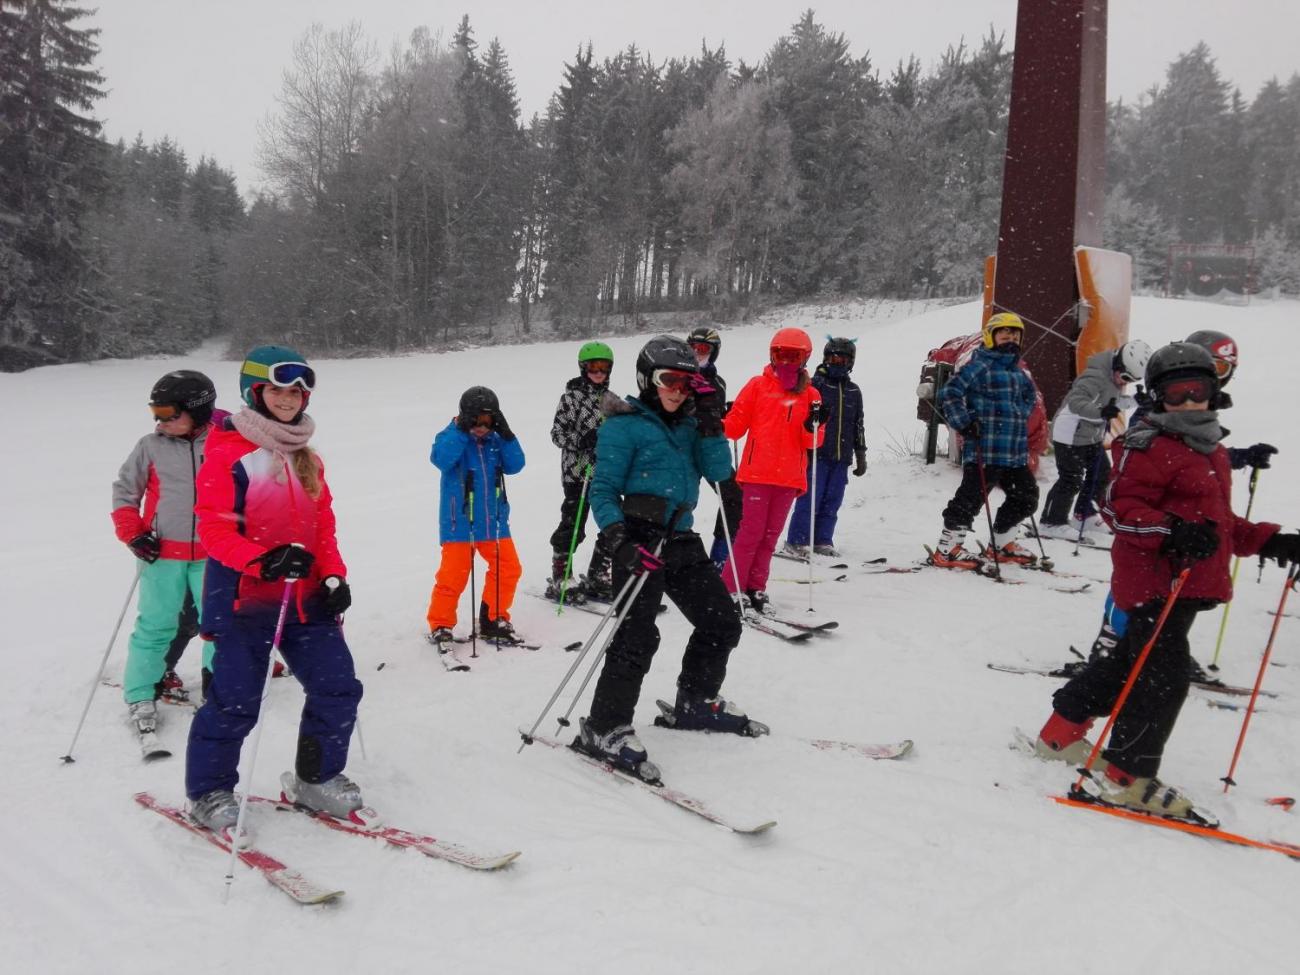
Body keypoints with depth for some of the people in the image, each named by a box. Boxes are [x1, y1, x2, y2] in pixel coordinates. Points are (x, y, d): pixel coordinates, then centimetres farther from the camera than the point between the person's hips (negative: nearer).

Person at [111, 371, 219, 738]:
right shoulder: (150, 446, -2)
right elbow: (124, 491, 6)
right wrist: (133, 534, -4)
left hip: (211, 555, 1)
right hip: (163, 554, -1)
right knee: (155, 626, 3)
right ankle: (140, 697, 16)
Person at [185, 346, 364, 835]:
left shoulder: (306, 458, 13)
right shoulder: (227, 455, -9)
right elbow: (214, 530, -14)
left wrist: (334, 576, 0)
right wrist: (264, 559, -28)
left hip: (305, 597, 6)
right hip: (244, 597, -6)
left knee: (338, 687, 3)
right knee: (235, 699, -2)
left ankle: (316, 779, 22)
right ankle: (208, 791, 21)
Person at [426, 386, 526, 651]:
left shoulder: (495, 440, 5)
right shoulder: (451, 437, -7)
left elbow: (515, 465, -4)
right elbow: (441, 459, -26)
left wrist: (506, 434, -14)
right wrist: (461, 430, -28)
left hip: (493, 520, 5)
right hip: (459, 522, -5)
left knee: (508, 568, 4)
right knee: (453, 574, -4)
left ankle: (493, 620, 20)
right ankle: (440, 626, 12)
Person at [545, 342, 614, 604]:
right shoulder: (571, 395, -3)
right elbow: (557, 433, -6)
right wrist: (580, 440, -20)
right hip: (577, 471, -6)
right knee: (573, 528, -3)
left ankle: (597, 579, 19)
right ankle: (559, 581, 10)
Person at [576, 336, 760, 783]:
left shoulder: (687, 424, 15)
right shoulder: (624, 426, -4)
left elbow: (719, 472, 4)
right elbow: (603, 491, -9)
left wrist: (710, 424, -6)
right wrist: (618, 539, -24)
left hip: (682, 541, 8)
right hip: (640, 542, -7)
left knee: (722, 624, 14)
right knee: (638, 637, -14)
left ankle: (696, 704, 33)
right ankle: (604, 729, -1)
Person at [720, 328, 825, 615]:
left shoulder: (811, 395, 9)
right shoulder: (758, 385, 3)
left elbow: (813, 442, 6)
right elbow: (736, 424, 3)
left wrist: (813, 425, -14)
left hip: (789, 477, 3)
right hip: (757, 473, -3)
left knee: (771, 534, 9)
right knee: (752, 530, -6)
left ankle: (755, 588, 18)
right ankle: (731, 588, 2)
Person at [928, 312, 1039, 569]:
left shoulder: (1018, 372, 18)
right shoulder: (980, 366, -9)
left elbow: (1028, 397, 37)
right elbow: (950, 393, -15)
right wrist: (964, 424, -17)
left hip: (1016, 452, 9)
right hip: (985, 449, -9)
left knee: (1026, 497, 15)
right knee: (971, 497, -8)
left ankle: (1002, 543, 32)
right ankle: (946, 549, 2)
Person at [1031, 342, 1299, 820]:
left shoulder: (1211, 450, 18)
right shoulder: (1149, 446, -13)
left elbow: (1219, 521, 26)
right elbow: (1118, 507, -19)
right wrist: (1171, 533, -32)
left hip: (1187, 585, 10)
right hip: (1155, 580, -10)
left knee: (1130, 660, 18)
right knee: (1165, 676, -10)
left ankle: (1061, 733, 32)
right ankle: (1124, 777, 1)